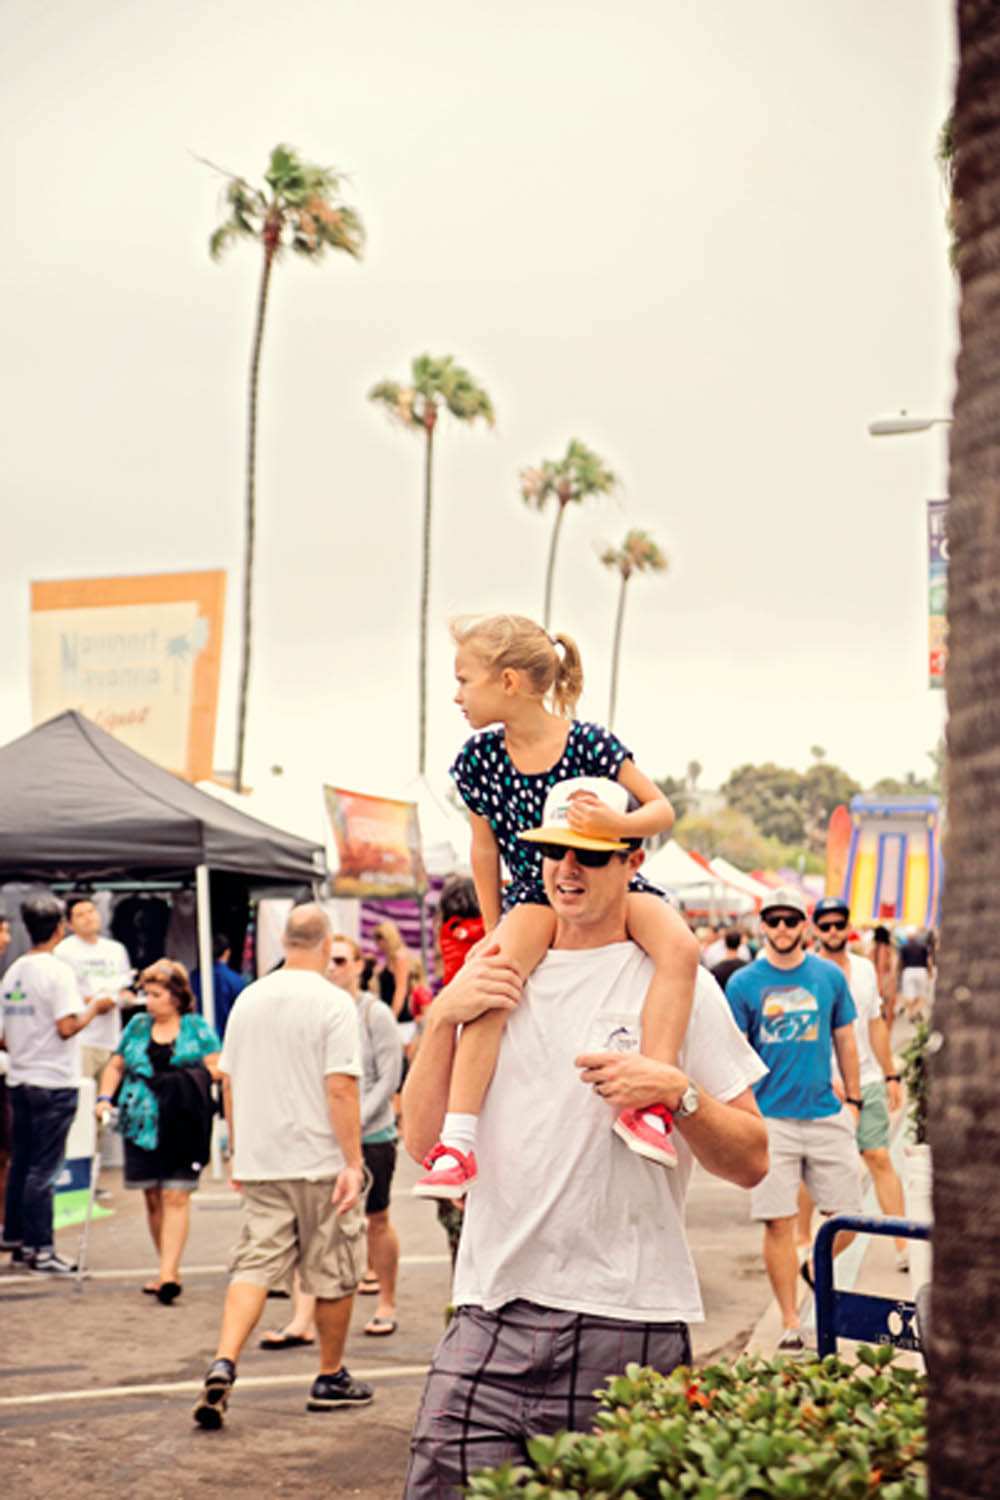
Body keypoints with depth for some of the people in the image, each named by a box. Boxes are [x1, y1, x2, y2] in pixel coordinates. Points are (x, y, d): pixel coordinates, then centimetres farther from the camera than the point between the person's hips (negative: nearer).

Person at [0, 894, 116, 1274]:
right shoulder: (58, 971, -13)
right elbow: (67, 1027, -21)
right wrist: (95, 1007, -6)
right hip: (53, 1082, -7)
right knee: (43, 1170, -4)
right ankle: (40, 1250, -2)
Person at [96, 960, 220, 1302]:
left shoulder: (196, 1027, 4)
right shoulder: (137, 1026, 14)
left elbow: (217, 1067, 0)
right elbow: (116, 1066, 19)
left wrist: (188, 1079, -14)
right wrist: (105, 1097, 5)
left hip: (183, 1129, -4)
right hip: (143, 1125, 4)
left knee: (176, 1197, -10)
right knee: (153, 1198, 8)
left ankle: (168, 1273, -15)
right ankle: (169, 1270, 20)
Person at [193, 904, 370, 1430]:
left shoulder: (249, 999, 7)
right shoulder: (332, 1003, -11)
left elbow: (229, 1082, 12)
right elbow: (340, 1089, -17)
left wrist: (239, 1152, 21)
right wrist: (353, 1163, -14)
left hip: (260, 1163, 5)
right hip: (320, 1160, -4)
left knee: (254, 1265, 3)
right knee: (333, 1274, 10)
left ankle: (222, 1365, -16)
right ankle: (331, 1379, 21)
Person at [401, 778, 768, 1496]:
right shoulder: (494, 976, 13)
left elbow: (751, 1162, 2)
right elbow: (424, 1144, 9)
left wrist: (678, 1091, -15)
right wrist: (444, 1017, -1)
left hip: (628, 1326, -3)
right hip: (491, 1312, 3)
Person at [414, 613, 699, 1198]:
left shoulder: (589, 742, -13)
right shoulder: (479, 759, -3)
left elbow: (663, 809, -8)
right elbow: (485, 849, 9)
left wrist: (620, 823, -30)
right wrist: (494, 931, 11)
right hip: (534, 891, 1)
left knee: (680, 946, -32)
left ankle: (650, 1104, -33)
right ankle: (457, 1145, -35)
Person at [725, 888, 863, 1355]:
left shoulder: (830, 977, 6)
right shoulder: (743, 983, 0)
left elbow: (844, 1041, 14)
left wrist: (853, 1100, 12)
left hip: (827, 1114, 2)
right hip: (769, 1118, -2)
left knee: (847, 1216, 4)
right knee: (778, 1223, -2)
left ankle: (815, 1269, 34)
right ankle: (790, 1323, 9)